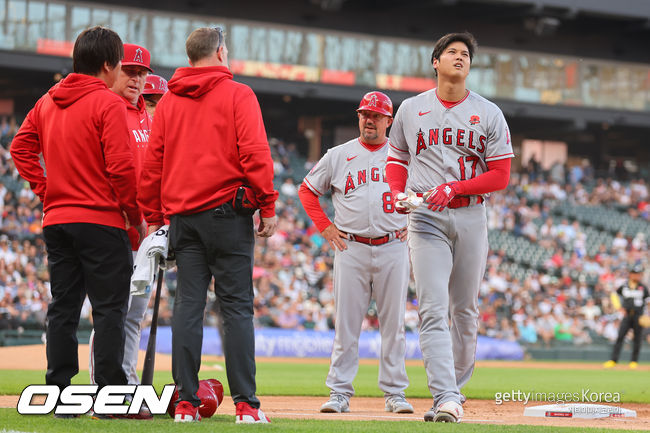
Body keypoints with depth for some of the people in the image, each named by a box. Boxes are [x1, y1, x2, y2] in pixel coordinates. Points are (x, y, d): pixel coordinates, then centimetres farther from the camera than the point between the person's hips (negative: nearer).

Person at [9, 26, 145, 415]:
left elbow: (21, 147, 12)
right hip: (101, 222, -7)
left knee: (63, 307, 9)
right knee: (110, 309, -4)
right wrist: (136, 216, -5)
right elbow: (121, 167, -15)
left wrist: (46, 190, 12)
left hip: (56, 220, 7)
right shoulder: (108, 103, -10)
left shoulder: (48, 102, 11)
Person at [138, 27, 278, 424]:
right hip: (228, 212, -4)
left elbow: (152, 163, 11)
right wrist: (268, 206, -7)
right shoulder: (237, 95, -2)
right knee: (237, 305, -4)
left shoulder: (168, 101, 11)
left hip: (181, 213, 4)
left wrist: (154, 218, 16)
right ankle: (246, 404, -8)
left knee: (188, 305, 5)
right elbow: (255, 153, -11)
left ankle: (186, 403, 1)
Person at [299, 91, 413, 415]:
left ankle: (394, 393, 6)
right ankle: (339, 393, 1)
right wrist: (324, 226, 5)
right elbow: (307, 190, 15)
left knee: (394, 324, 1)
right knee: (346, 324, -2)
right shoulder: (338, 156, 7)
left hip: (393, 248, 0)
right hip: (351, 249, 0)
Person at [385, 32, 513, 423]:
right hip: (425, 218, -1)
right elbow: (397, 158, 19)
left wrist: (454, 188, -13)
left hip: (471, 218, 1)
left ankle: (455, 388, 23)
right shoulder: (411, 110, 10)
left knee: (466, 311, 7)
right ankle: (446, 399, -21)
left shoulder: (489, 114, 5)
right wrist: (398, 193, -2)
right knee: (434, 309, -14)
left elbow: (500, 175, 1)